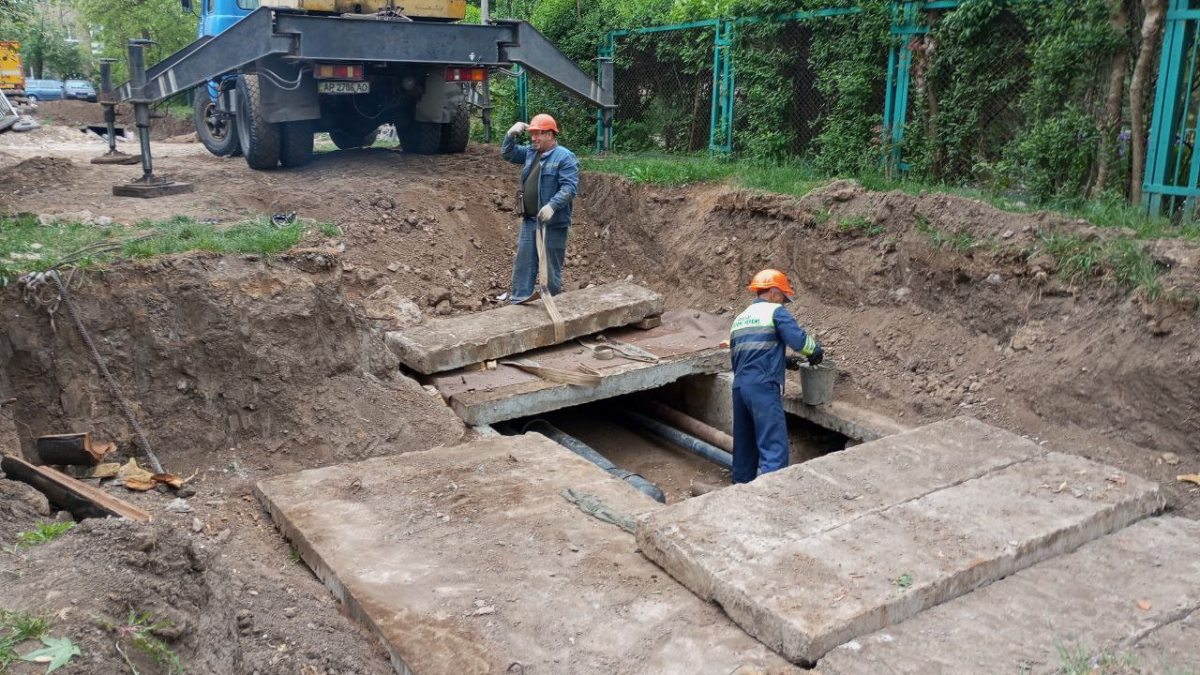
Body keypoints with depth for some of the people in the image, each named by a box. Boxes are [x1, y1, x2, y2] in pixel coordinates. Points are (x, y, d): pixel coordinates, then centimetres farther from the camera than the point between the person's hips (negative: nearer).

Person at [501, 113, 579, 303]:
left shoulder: (565, 157, -12)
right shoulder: (530, 152, 12)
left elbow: (570, 187, -21)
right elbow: (508, 154, 23)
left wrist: (552, 206, -33)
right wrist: (511, 135, 5)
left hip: (553, 223, -7)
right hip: (529, 221, 8)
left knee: (551, 268, 2)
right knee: (523, 263, 10)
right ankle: (518, 302, 16)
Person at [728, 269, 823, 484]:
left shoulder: (740, 319, 23)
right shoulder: (775, 311, 1)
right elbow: (799, 340, -10)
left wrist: (784, 362, 25)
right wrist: (817, 352, 10)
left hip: (739, 386, 8)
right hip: (763, 387, -7)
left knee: (744, 445, 15)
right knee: (774, 445, -11)